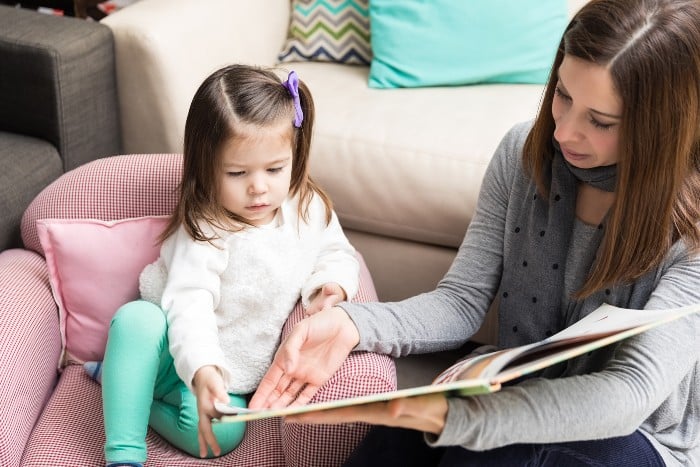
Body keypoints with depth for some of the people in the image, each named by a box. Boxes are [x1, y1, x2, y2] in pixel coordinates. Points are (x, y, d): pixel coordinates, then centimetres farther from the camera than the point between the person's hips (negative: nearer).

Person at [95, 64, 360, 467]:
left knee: (222, 433, -28)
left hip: (230, 372, 3)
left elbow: (336, 254, 10)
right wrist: (201, 368, -49)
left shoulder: (311, 208, -5)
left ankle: (121, 383, -5)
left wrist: (331, 284, -15)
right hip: (181, 352, -3)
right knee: (136, 318, -37)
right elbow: (190, 302, -31)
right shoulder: (207, 230, -21)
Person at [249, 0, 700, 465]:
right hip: (520, 402, 3)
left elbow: (631, 394, -30)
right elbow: (462, 301, -8)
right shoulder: (525, 152, -8)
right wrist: (351, 323, -29)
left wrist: (452, 417, -44)